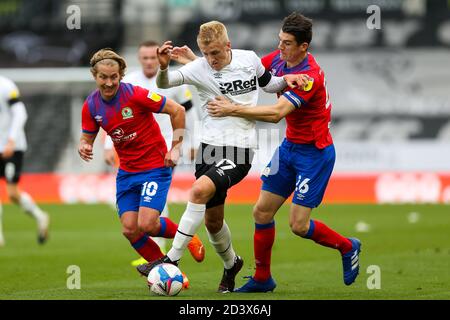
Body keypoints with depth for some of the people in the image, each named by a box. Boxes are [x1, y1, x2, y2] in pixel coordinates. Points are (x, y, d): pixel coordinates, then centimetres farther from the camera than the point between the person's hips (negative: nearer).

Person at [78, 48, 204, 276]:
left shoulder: (136, 95, -19)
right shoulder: (91, 106, -3)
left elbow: (177, 110, -12)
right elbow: (87, 138, 9)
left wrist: (176, 147, -11)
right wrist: (83, 147, -15)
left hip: (155, 167, -6)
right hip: (127, 172, 6)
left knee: (147, 225, -18)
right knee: (130, 230, -5)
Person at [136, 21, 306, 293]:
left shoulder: (249, 59, 1)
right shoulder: (199, 68, -5)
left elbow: (268, 84, 20)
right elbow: (164, 83, -18)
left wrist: (285, 81, 0)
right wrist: (163, 67, -39)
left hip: (240, 151, -3)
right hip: (210, 147, 3)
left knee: (200, 190, -27)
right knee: (212, 220, 11)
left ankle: (172, 260, -25)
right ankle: (231, 263, 41)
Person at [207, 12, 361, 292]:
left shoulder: (310, 76, -27)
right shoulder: (279, 59, -2)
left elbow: (276, 113, -36)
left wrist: (233, 109, -35)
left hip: (314, 152, -8)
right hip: (289, 146, 8)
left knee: (299, 225, -8)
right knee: (262, 212, 4)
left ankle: (348, 247, 18)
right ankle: (262, 279, 17)